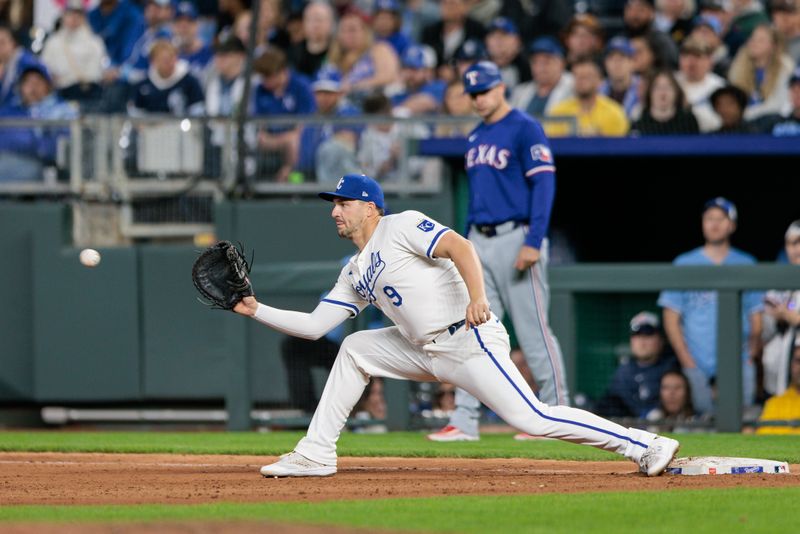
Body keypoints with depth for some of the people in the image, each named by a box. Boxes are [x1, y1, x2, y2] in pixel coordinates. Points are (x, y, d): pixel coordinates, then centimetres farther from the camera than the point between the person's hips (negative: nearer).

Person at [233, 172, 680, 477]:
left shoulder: (400, 227, -6)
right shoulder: (355, 273, 19)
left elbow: (458, 246, -19)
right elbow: (314, 326, 19)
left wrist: (478, 296, -34)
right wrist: (256, 310, 12)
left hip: (470, 341, -9)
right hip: (425, 352, 9)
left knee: (532, 418, -18)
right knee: (354, 350, 9)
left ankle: (644, 445, -15)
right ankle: (316, 455, 10)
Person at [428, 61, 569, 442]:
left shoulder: (525, 129, -8)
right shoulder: (476, 137, 17)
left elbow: (544, 184, -14)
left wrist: (533, 242, -21)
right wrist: (468, 245, 18)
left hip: (515, 239, -8)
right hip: (479, 242, 8)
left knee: (533, 332, -4)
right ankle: (464, 421, 1)